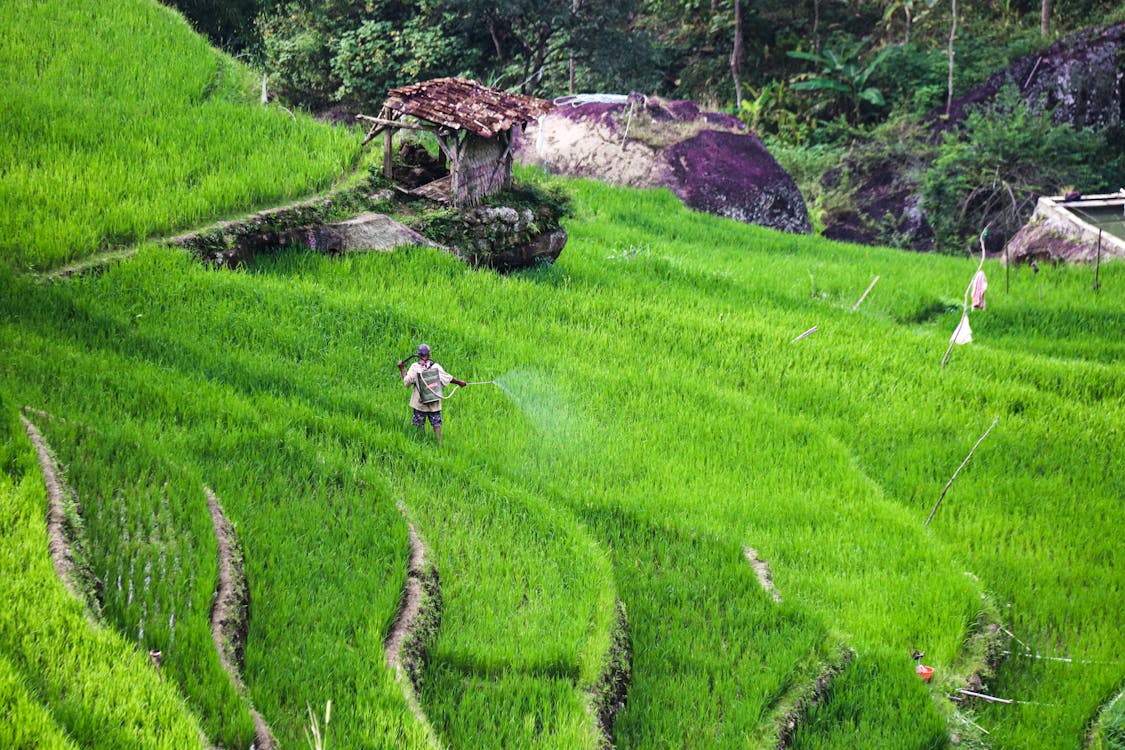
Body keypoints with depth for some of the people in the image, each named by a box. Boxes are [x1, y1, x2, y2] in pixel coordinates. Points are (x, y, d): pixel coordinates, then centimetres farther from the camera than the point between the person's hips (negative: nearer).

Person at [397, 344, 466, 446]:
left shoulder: (415, 367, -12)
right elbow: (448, 378, 3)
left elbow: (406, 382, -10)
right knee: (436, 424, 9)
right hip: (435, 404, 2)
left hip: (420, 403, -2)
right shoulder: (436, 366, -5)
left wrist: (402, 369, 1)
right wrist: (459, 382, 19)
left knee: (420, 426, 10)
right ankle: (439, 442, 5)